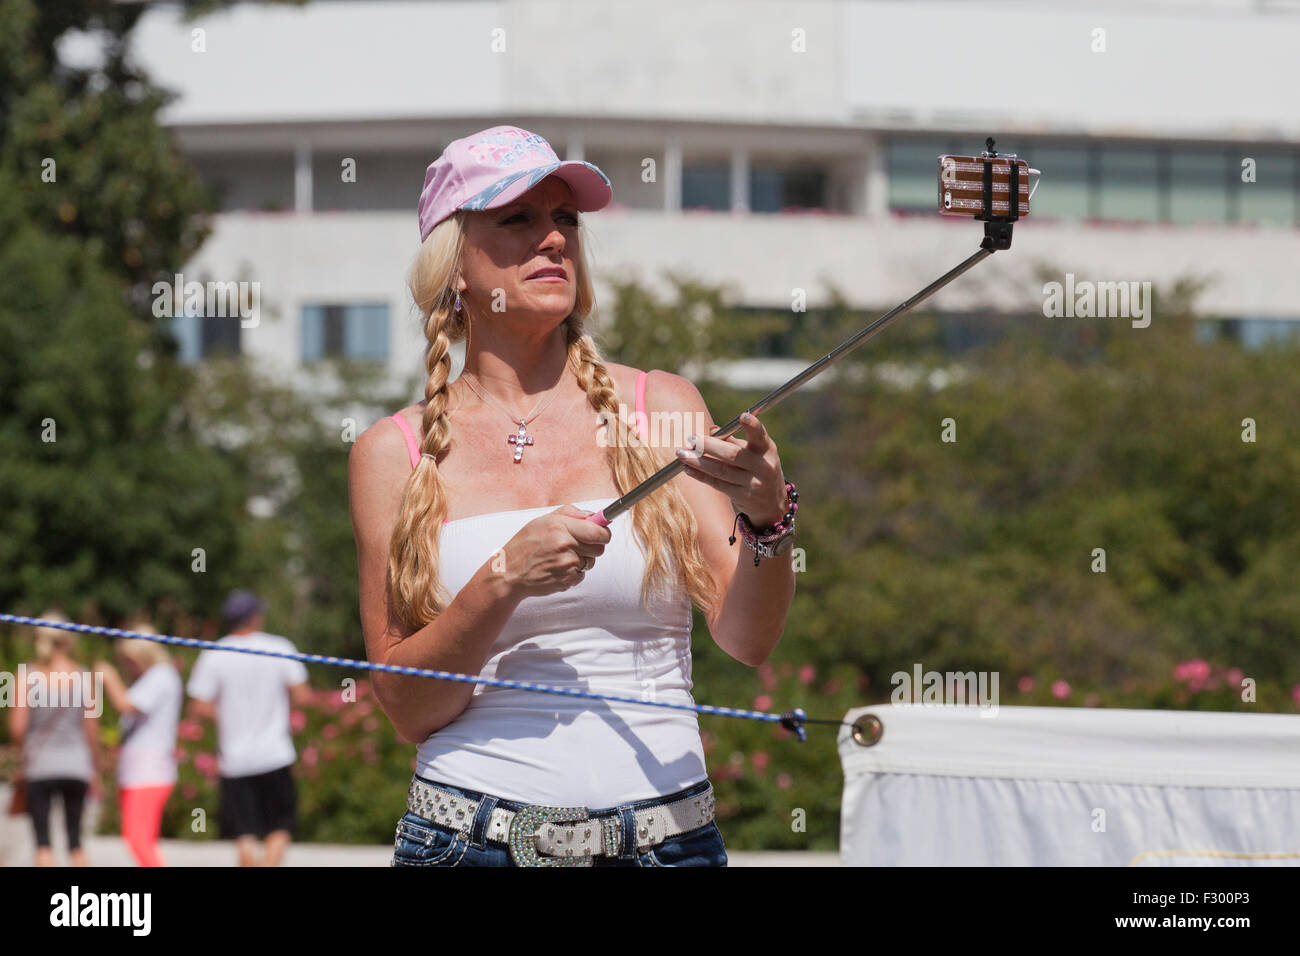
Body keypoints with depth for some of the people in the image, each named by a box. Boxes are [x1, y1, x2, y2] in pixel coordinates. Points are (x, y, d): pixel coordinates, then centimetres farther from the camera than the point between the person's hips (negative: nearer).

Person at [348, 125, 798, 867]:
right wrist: (505, 581, -16)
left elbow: (746, 638, -4)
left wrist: (768, 519, -23)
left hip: (668, 832, 1)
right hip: (470, 837, -1)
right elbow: (406, 708, -2)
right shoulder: (396, 455, 2)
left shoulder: (659, 409, 5)